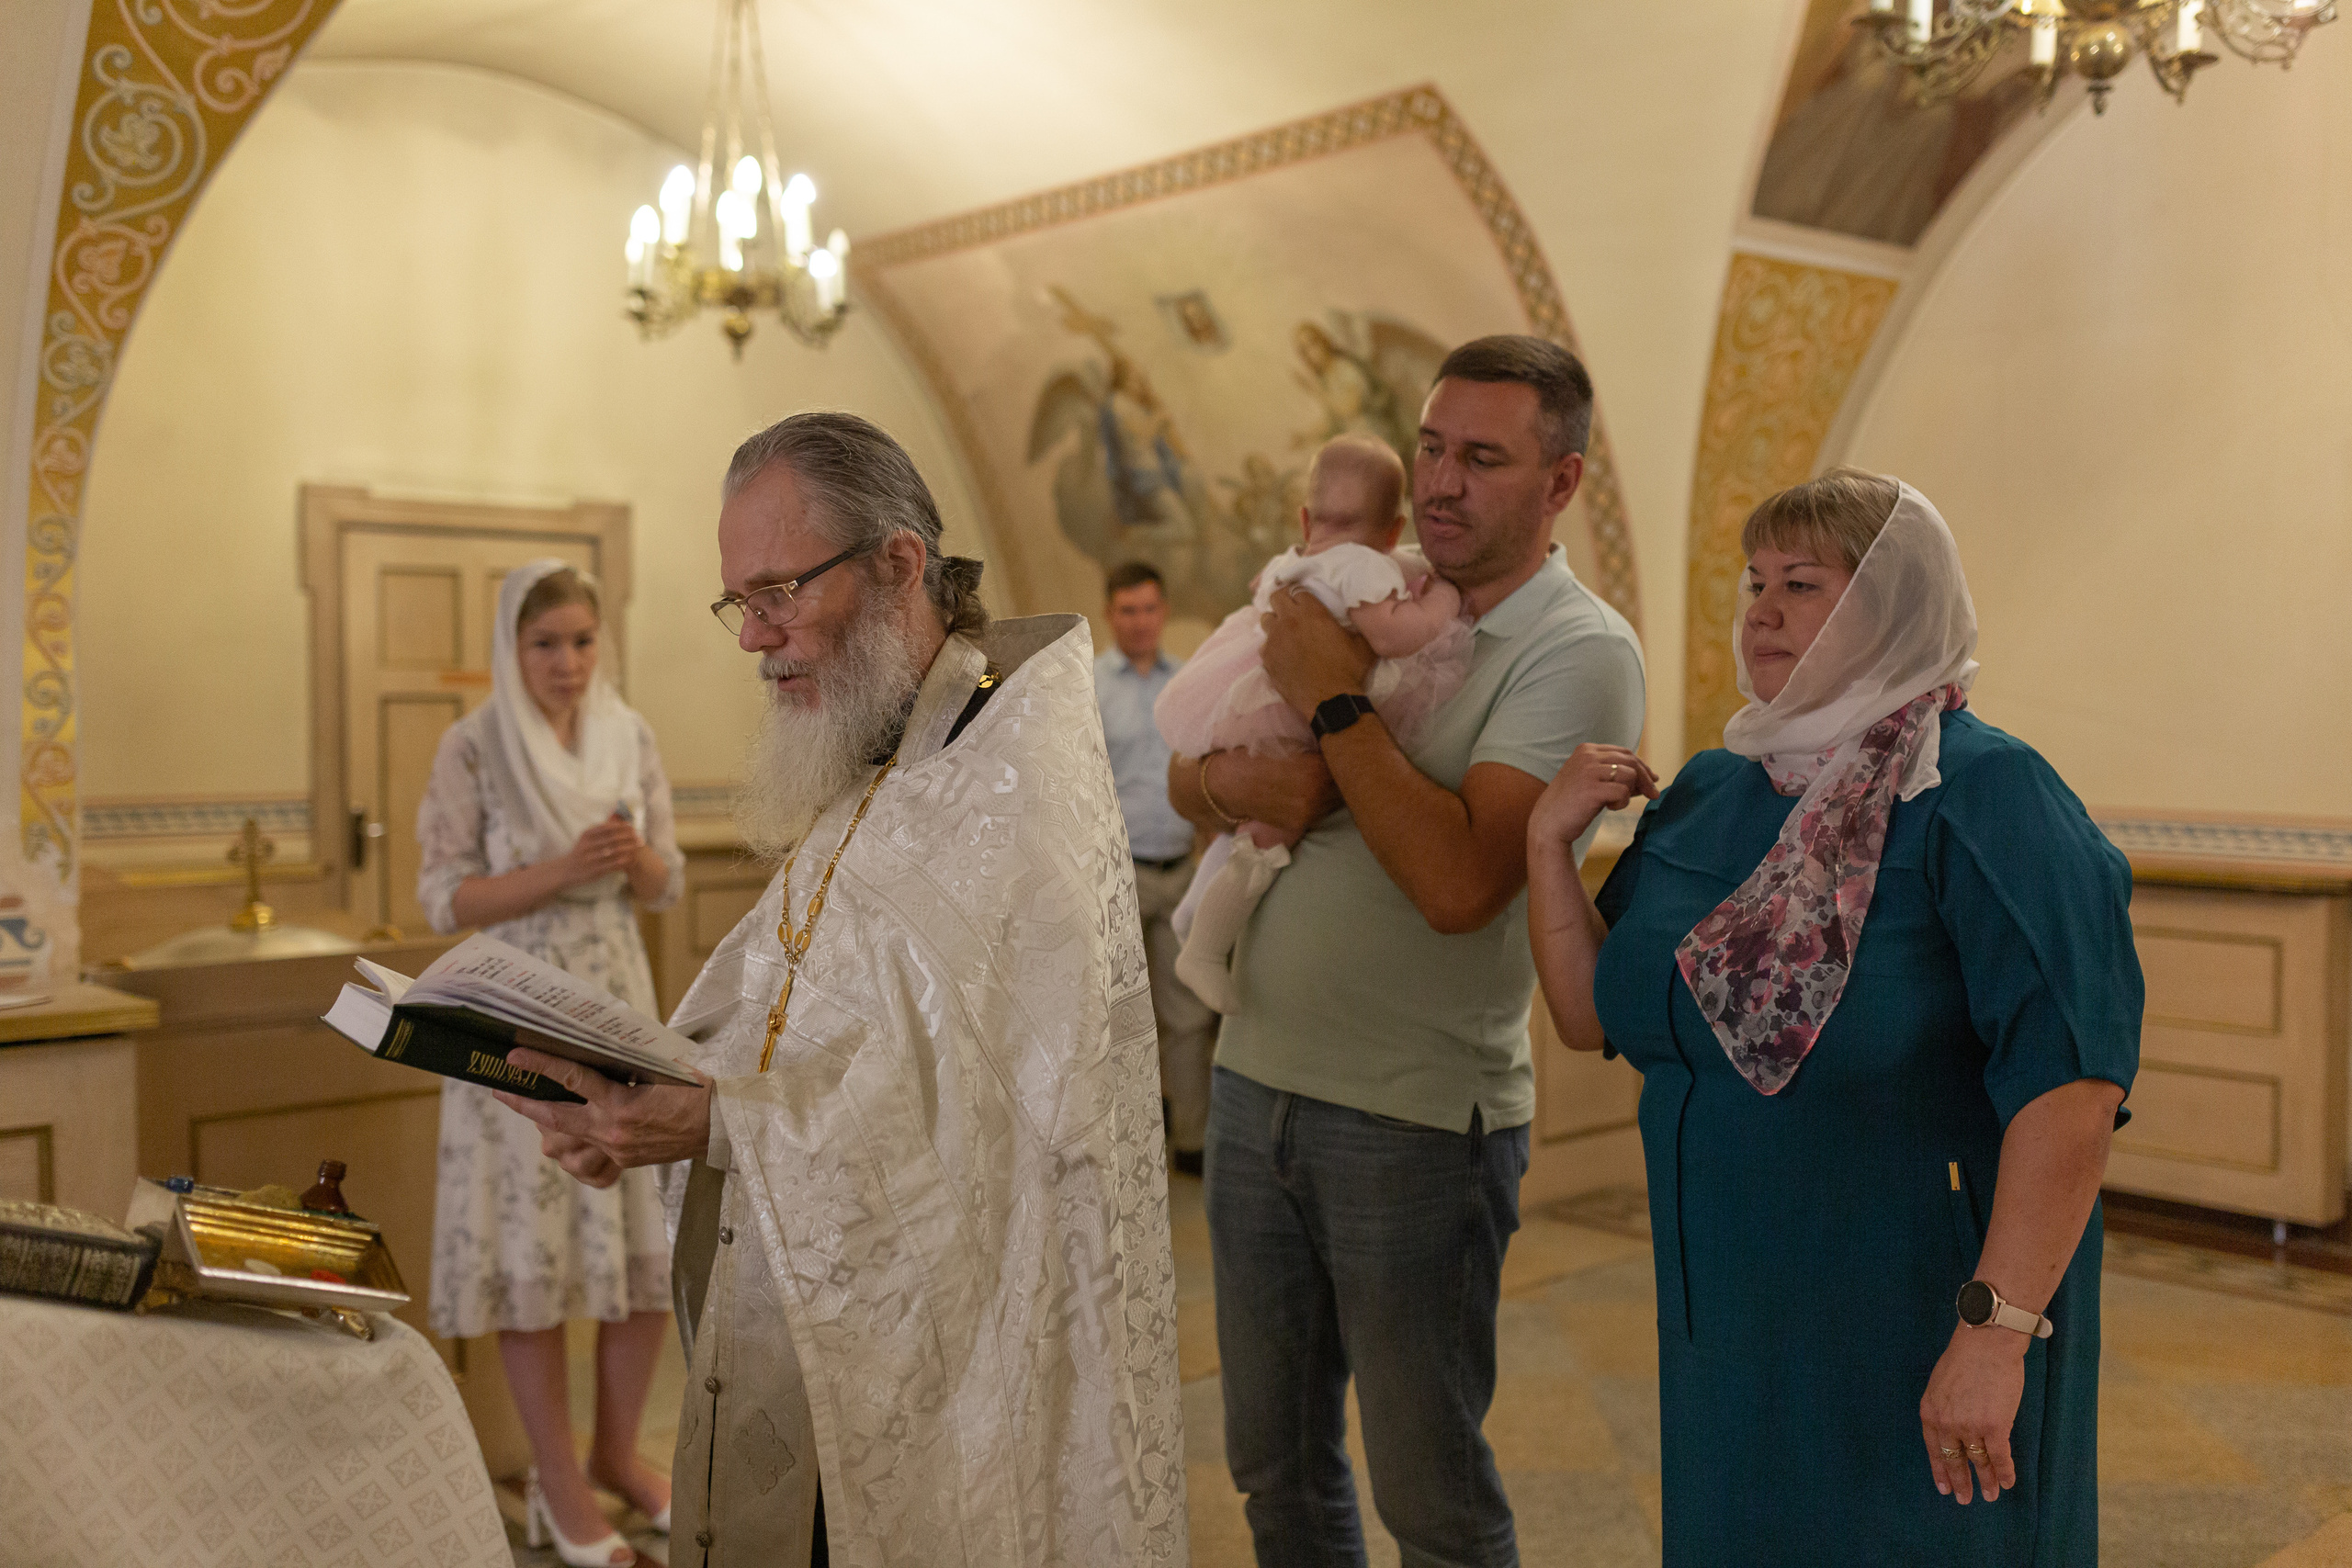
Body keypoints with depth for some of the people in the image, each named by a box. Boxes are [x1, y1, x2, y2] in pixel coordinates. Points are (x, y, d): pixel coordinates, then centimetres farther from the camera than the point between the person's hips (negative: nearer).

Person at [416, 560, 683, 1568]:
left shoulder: (630, 737, 4)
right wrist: (563, 868, -22)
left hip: (619, 1004, 4)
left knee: (655, 1237, 6)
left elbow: (666, 886, 7)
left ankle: (617, 1451, 25)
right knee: (531, 1244, 1)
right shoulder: (471, 748, -7)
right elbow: (446, 899, -9)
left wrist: (635, 859, -15)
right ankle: (558, 1481, 16)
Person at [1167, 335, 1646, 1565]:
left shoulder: (1580, 653, -12)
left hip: (1416, 1120, -6)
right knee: (1274, 1466, 19)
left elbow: (1458, 883, -25)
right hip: (1255, 1078, 6)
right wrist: (1233, 782, -13)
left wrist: (1333, 703, -17)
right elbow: (1183, 774, 10)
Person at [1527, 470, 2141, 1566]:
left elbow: (2070, 1083, -24)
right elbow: (1594, 1020, 8)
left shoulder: (1983, 795, -16)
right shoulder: (1706, 794, 6)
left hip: (1914, 1342, -6)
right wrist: (1549, 838, -4)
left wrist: (1997, 1331, -27)